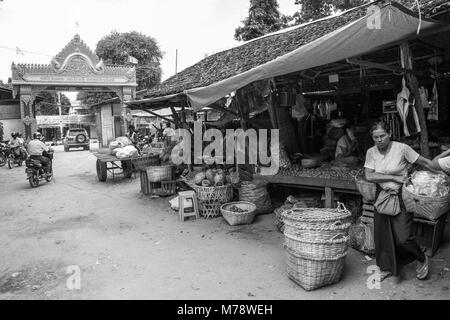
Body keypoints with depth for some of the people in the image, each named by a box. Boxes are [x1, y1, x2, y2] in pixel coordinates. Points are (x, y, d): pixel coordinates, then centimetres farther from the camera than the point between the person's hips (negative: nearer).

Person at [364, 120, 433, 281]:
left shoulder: (402, 148, -11)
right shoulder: (371, 152, -2)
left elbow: (425, 162, -2)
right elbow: (369, 176, -10)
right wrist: (394, 177, -14)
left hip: (401, 195, -4)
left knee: (403, 238, -8)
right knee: (382, 234, 9)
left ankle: (422, 259, 25)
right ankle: (386, 268, 31)